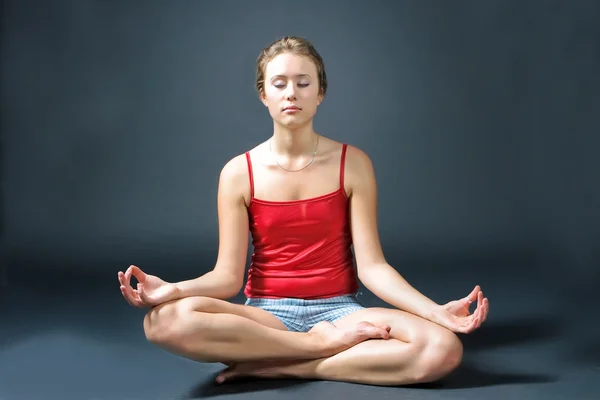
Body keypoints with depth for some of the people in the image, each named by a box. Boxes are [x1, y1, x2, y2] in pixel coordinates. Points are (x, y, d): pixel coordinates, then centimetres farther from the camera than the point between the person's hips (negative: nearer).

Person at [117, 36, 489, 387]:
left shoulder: (353, 163, -1)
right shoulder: (239, 173, -1)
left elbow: (371, 265, -5)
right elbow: (228, 275, -4)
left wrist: (437, 311, -20)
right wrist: (173, 289, -25)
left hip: (339, 309, 1)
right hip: (267, 313, 0)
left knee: (442, 348, -29)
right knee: (167, 321, -31)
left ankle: (269, 365, -19)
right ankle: (326, 342, -19)